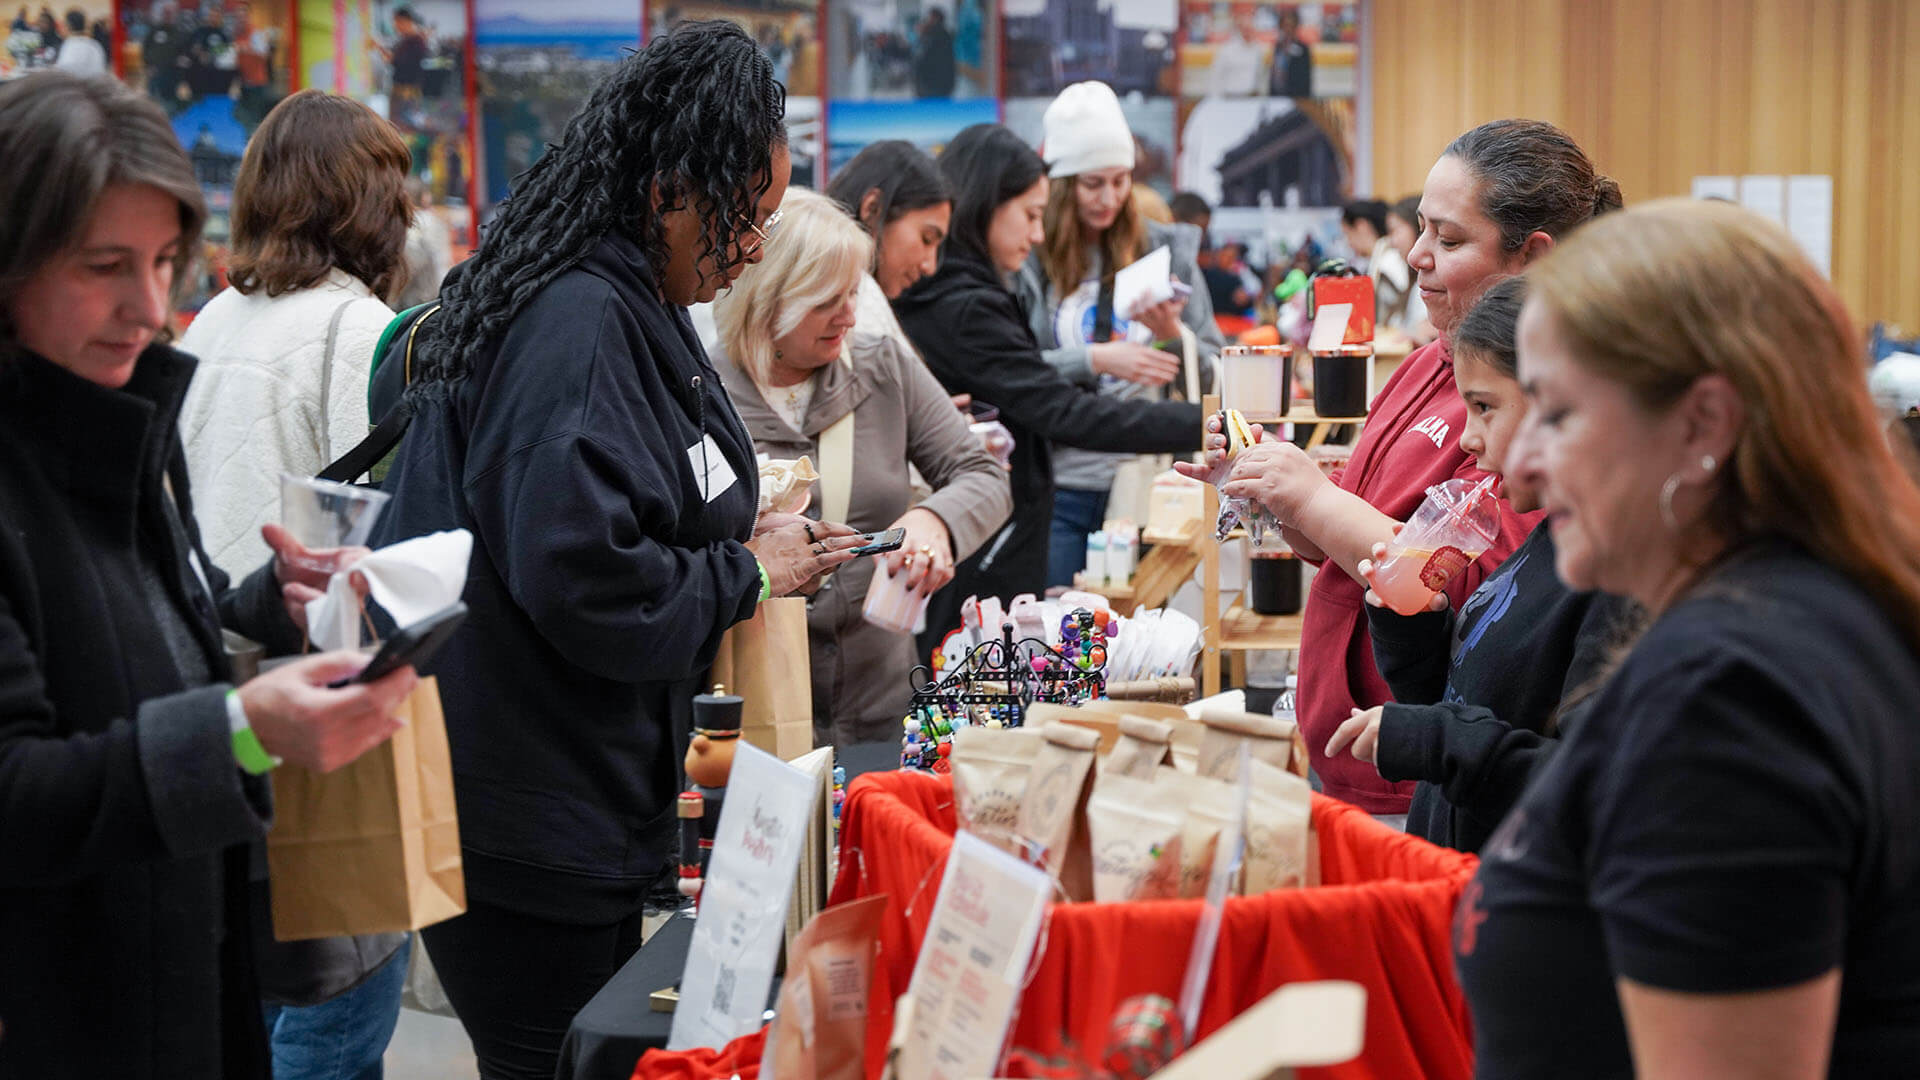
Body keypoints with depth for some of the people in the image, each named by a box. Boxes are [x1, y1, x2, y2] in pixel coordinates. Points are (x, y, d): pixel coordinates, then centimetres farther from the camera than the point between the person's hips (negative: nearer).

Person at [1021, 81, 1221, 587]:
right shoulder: (1027, 255, 1)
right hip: (1057, 490, -2)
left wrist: (1174, 335, -10)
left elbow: (1212, 379, 8)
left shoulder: (1166, 249, 10)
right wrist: (1095, 360, -18)